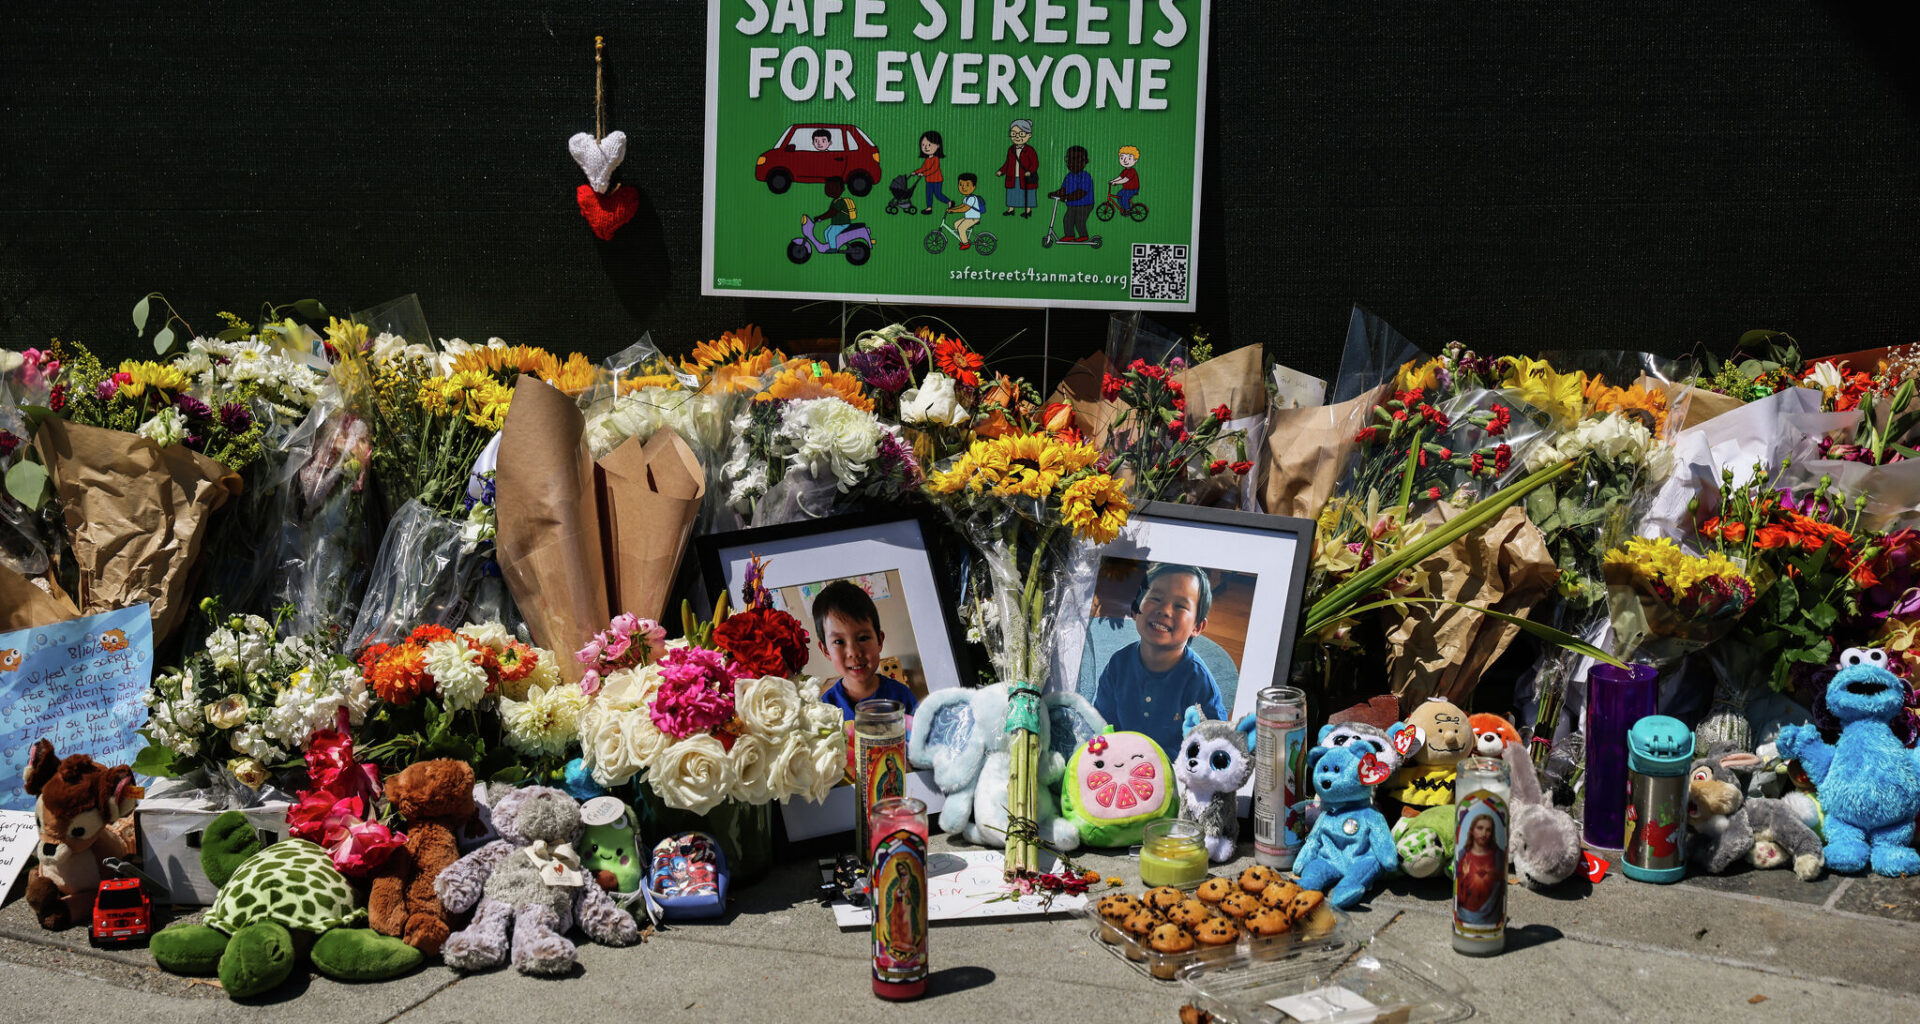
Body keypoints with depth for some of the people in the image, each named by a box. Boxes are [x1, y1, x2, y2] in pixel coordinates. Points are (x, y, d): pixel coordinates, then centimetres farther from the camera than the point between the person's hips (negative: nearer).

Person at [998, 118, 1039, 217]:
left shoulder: (1029, 150, -11)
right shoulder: (1011, 149, 5)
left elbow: (1035, 163, -13)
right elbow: (1008, 163, 14)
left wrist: (1030, 171, -28)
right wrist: (1001, 171, 4)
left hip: (1025, 179, -5)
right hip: (1012, 179, 5)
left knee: (1027, 195, 3)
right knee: (1012, 194, 10)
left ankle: (1028, 210, 13)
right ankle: (1011, 209, 20)